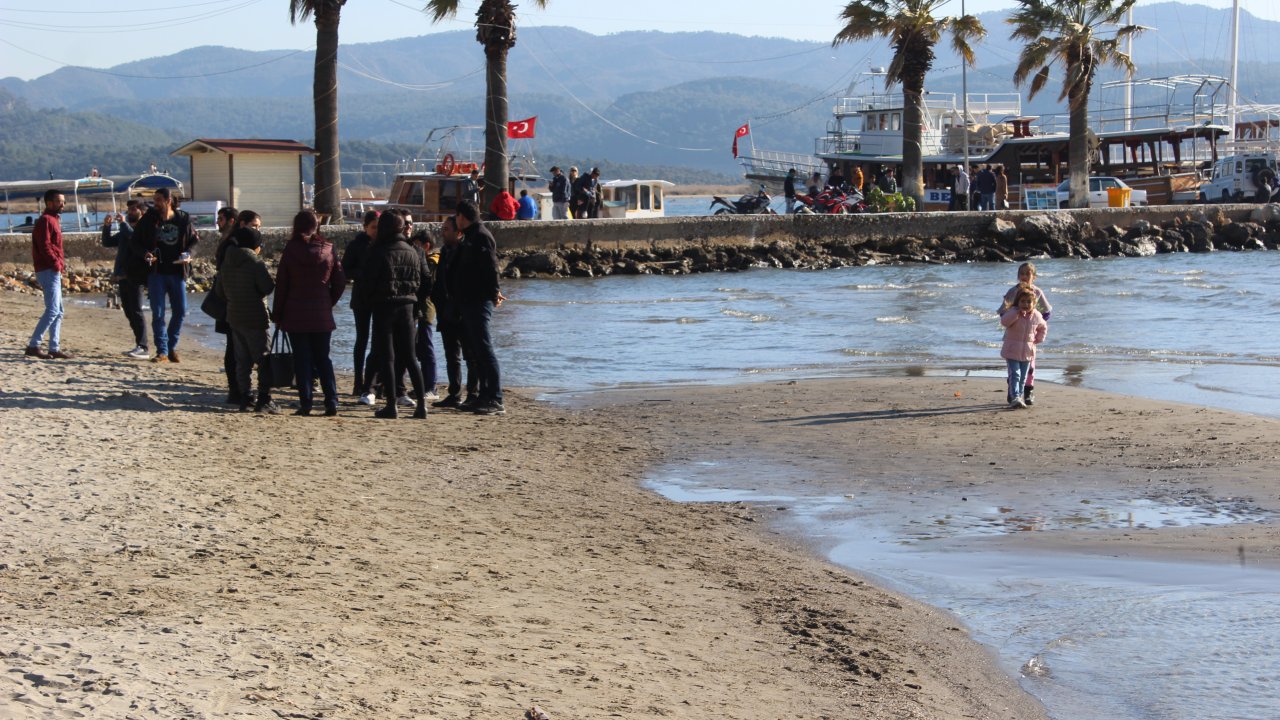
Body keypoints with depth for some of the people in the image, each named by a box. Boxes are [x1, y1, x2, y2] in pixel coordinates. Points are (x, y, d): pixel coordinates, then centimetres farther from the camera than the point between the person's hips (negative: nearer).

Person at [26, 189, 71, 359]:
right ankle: (33, 346, -14)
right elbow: (44, 246, -20)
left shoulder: (53, 220, 20)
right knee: (52, 310, -14)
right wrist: (57, 264, -19)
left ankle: (54, 348, 11)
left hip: (54, 271, 11)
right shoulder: (46, 220, -11)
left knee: (58, 312, 10)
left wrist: (61, 262, 11)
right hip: (49, 271, -11)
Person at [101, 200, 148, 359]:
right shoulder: (125, 230, 22)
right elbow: (107, 242, 22)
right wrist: (107, 226, 7)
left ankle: (143, 348, -16)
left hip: (135, 277, -9)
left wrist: (123, 223, -18)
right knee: (129, 313, 9)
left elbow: (136, 238, -24)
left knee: (136, 312, -13)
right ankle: (139, 346, 14)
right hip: (122, 277, 9)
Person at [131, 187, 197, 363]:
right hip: (156, 271, -1)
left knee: (180, 311, 5)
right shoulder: (149, 219, -2)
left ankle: (171, 347, 22)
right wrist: (145, 253, -13)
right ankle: (162, 351, 1)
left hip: (177, 272, 1)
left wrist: (187, 253, -5)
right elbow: (136, 241, 5)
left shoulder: (183, 219, -1)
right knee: (158, 313, -4)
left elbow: (194, 239, 13)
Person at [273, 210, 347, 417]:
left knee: (301, 359, 3)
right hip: (322, 314, 2)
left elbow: (281, 284, -3)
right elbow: (340, 282, 2)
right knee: (323, 358, 10)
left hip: (296, 313, -2)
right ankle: (331, 402, 1)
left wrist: (277, 314, 4)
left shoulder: (290, 250, -6)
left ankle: (305, 403, 0)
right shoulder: (328, 249, -1)